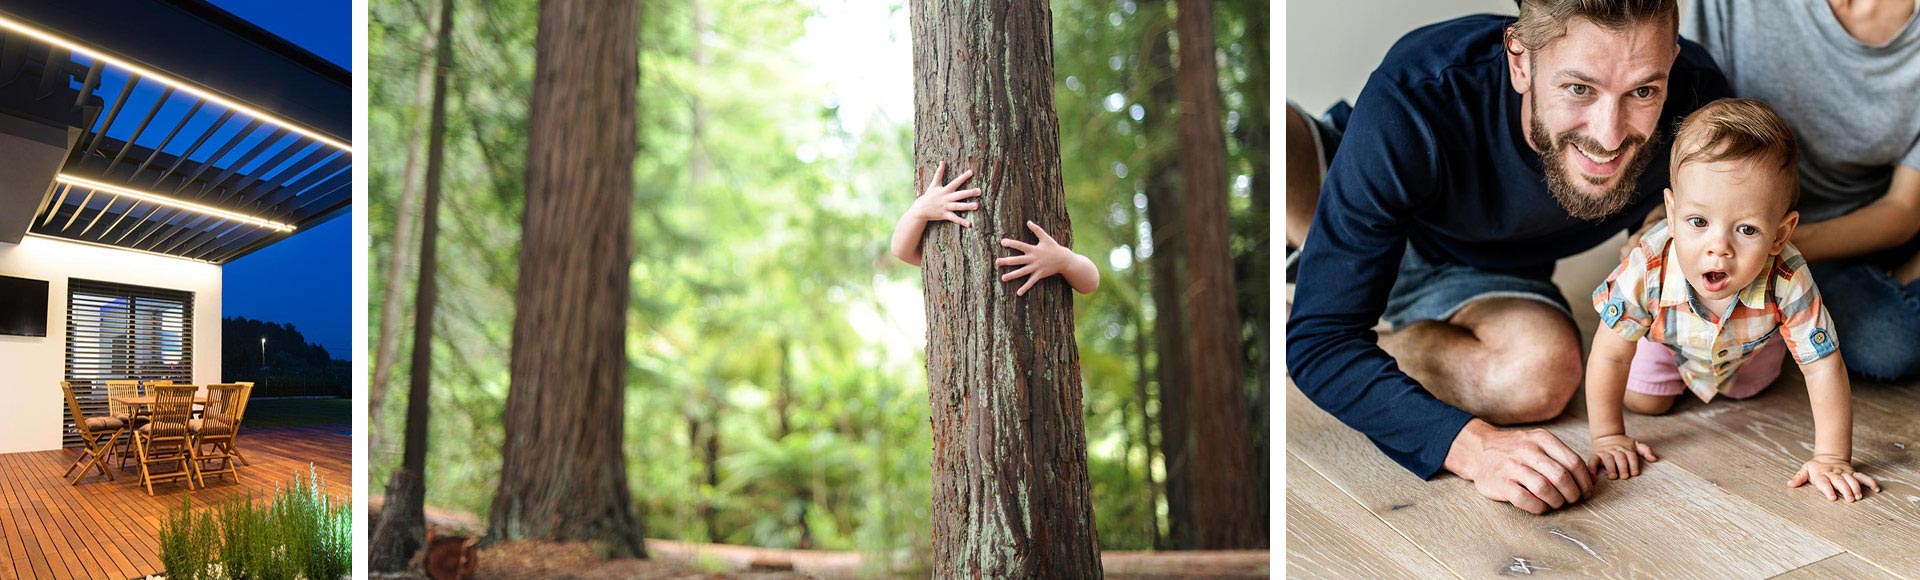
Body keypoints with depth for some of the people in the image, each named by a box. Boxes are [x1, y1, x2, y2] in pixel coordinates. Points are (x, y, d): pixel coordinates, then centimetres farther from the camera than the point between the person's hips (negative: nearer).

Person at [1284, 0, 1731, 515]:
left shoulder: (1695, 97, -29)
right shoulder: (1411, 109, -41)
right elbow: (1319, 338, -41)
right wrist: (1472, 444, -54)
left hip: (1471, 271, 3)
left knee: (1541, 376, -32)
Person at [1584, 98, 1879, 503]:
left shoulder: (1787, 283, -45)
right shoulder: (1648, 268, -46)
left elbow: (1824, 368, -36)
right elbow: (1609, 355, -34)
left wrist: (1833, 459, -36)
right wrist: (1608, 438, -29)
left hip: (1747, 346, 2)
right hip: (1665, 336, -1)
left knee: (1746, 389, 24)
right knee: (1643, 401, 4)